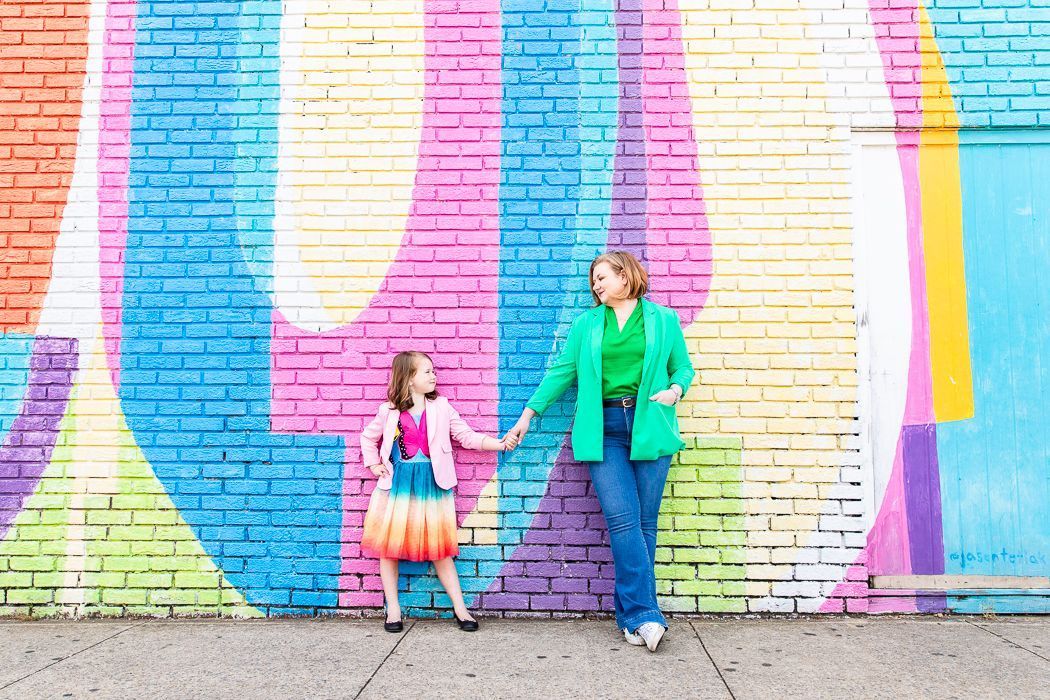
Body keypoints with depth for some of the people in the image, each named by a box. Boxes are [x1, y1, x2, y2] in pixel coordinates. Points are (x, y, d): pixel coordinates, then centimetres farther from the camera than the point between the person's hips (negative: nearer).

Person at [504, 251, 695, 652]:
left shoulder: (664, 320, 11)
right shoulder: (586, 324, 14)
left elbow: (683, 367, 15)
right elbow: (562, 372, 14)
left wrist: (676, 389, -7)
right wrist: (528, 414, 11)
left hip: (650, 427, 0)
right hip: (604, 429, 0)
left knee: (645, 524, 1)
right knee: (623, 521, -11)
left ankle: (631, 614, 12)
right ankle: (644, 615, -7)